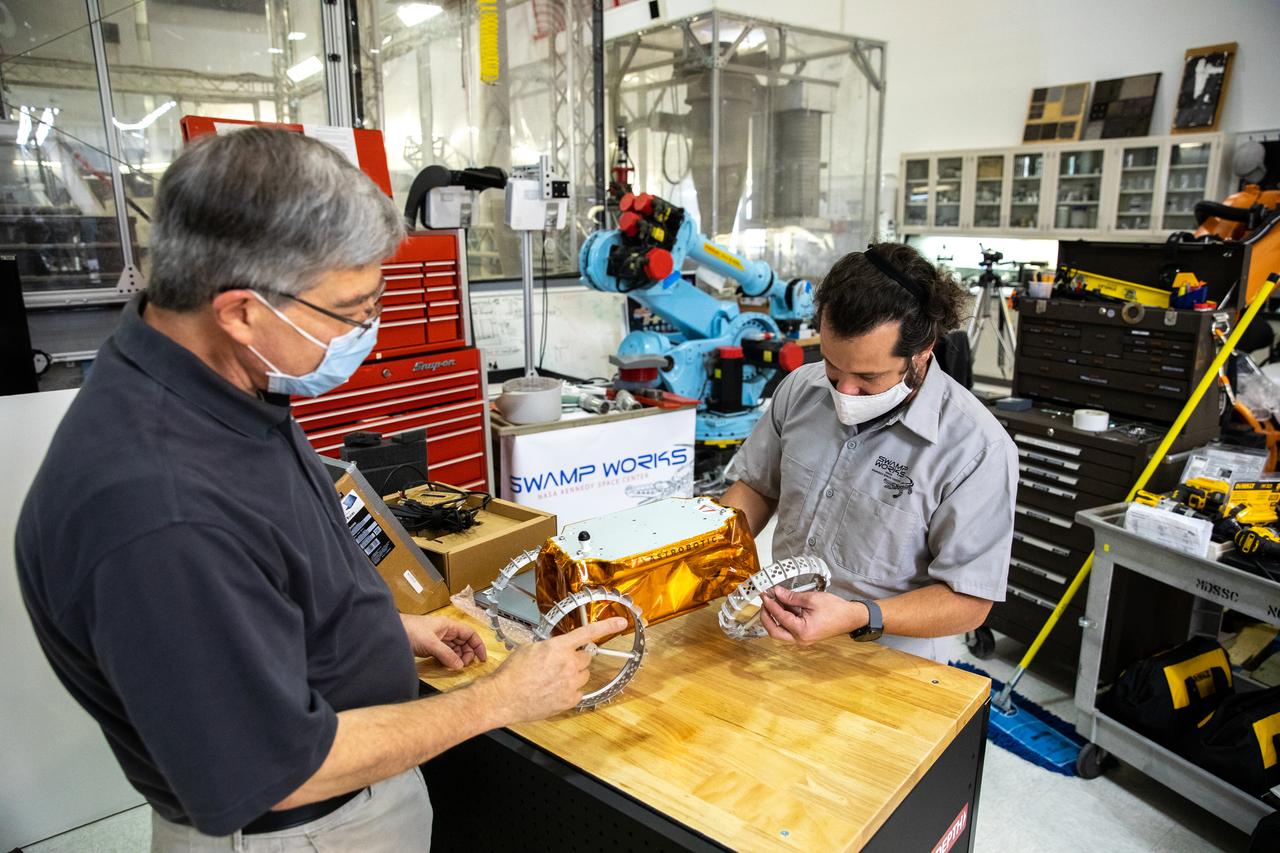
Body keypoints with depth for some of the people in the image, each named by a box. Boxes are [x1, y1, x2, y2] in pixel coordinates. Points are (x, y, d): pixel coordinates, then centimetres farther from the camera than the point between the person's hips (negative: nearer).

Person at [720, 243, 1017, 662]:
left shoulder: (976, 449, -18)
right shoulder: (801, 388, -1)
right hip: (778, 636, 4)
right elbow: (757, 487, 12)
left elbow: (969, 602, -13)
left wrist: (859, 618, -28)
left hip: (883, 667, -3)